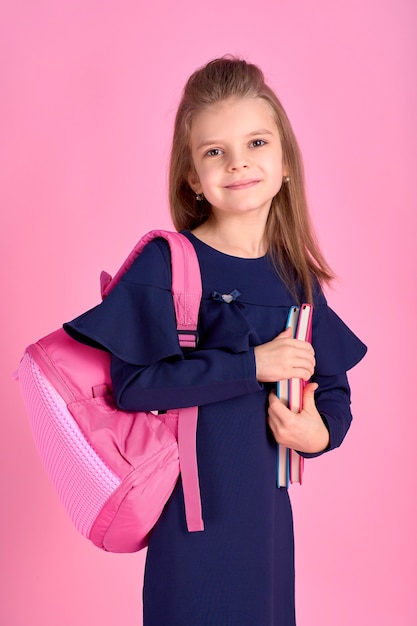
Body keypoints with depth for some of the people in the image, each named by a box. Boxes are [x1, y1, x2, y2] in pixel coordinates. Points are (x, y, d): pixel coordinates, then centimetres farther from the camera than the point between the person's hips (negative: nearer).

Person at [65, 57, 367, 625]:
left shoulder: (296, 279, 3)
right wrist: (252, 364, -22)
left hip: (267, 510, 5)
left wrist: (320, 432, -12)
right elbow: (133, 384, -21)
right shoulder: (167, 263, -11)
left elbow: (334, 390, 9)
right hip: (192, 510, -4)